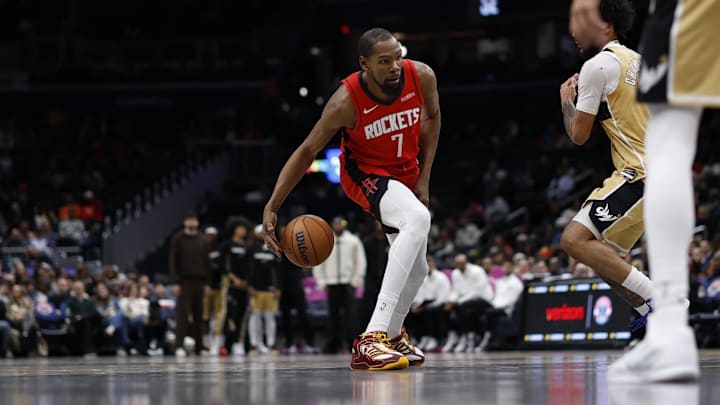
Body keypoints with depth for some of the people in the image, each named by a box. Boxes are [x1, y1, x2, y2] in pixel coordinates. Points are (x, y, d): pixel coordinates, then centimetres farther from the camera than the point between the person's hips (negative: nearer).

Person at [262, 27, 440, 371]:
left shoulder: (421, 77, -19)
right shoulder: (347, 101, -29)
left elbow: (432, 117, 3)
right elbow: (307, 151, -19)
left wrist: (424, 178, 0)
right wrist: (272, 206, -25)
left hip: (406, 173, 6)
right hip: (365, 173, -6)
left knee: (417, 268, 15)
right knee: (418, 218, -36)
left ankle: (392, 334, 46)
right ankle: (371, 339, -43)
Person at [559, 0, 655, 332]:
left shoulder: (597, 65, -8)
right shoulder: (638, 61, 20)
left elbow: (578, 134, -6)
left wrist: (566, 101, 15)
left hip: (640, 174, -10)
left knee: (575, 239, -18)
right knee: (604, 257, 16)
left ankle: (657, 301, -23)